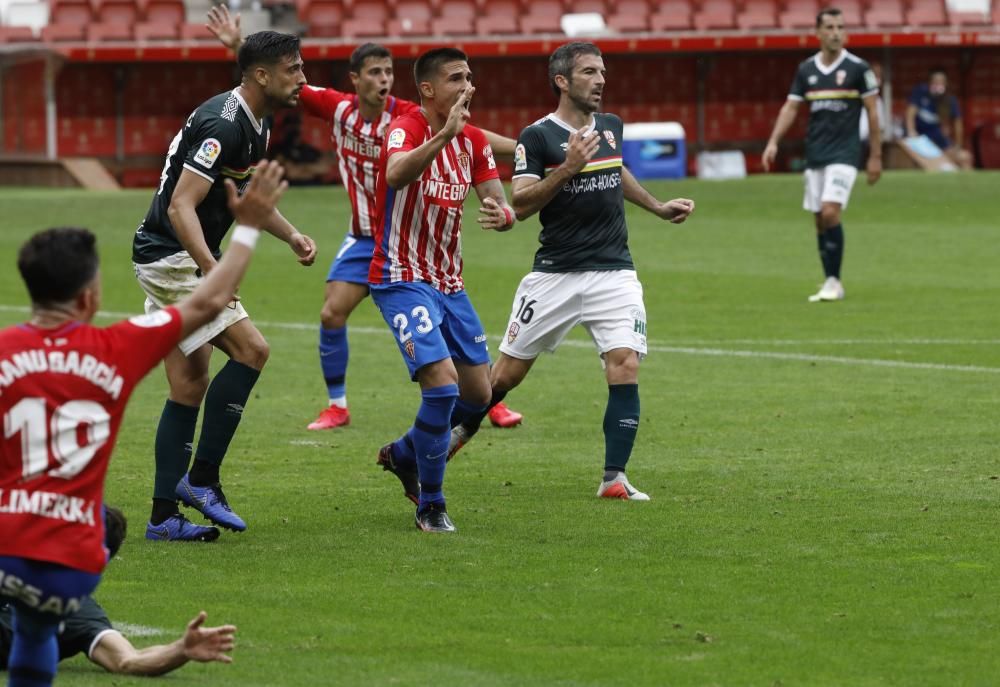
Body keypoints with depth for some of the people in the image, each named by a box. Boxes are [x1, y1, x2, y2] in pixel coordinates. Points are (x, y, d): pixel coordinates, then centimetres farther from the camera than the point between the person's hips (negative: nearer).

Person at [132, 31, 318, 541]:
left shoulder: (257, 125, 9)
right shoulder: (223, 125, -22)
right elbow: (181, 207, -28)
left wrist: (292, 236, 10)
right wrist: (214, 272, -37)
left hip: (182, 259, 10)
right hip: (171, 257, -10)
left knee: (190, 385, 8)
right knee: (250, 349, -15)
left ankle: (164, 517, 10)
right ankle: (202, 478, -8)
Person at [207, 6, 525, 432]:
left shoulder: (407, 117, -19)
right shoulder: (338, 108, -8)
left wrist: (524, 149, -34)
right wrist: (237, 46, -4)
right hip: (364, 237, 3)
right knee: (331, 316, -5)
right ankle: (336, 407, 11)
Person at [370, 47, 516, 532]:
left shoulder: (473, 141, 5)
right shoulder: (407, 128, -16)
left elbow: (500, 203, 2)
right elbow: (396, 175, -39)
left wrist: (502, 214, -22)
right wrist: (445, 134, -51)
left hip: (448, 283, 8)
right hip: (401, 280, -8)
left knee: (477, 393, 8)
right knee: (443, 381, -21)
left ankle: (404, 454, 33)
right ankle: (429, 506, -7)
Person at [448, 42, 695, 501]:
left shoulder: (610, 127, 9)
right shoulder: (538, 137, -8)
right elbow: (520, 205, -16)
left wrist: (658, 208, 29)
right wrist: (568, 167, -25)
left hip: (613, 273, 3)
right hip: (555, 274, -3)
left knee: (625, 365, -15)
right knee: (508, 372, 6)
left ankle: (614, 478, -12)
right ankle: (460, 432, 33)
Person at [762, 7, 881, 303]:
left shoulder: (858, 68, -4)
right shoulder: (806, 69, 7)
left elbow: (872, 112, -1)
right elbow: (790, 107, 8)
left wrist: (875, 156, -3)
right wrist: (773, 142, -6)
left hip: (844, 153, -5)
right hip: (814, 153, 5)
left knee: (830, 212, -18)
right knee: (820, 219, 5)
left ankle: (833, 281, -9)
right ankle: (830, 284, 14)